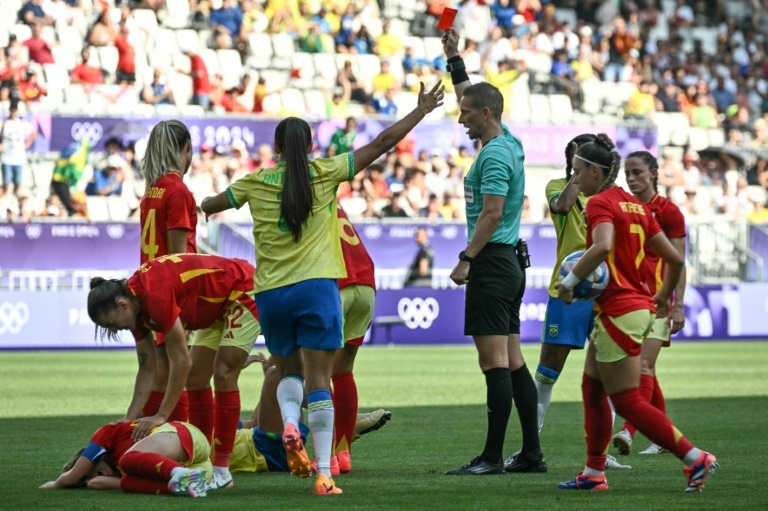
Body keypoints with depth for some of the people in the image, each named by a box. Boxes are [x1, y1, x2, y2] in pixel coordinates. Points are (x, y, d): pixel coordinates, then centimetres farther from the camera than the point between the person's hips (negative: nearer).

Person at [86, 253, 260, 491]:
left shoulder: (155, 295, -34)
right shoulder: (136, 305, -6)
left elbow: (181, 361, -31)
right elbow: (147, 369, 0)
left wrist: (161, 416, -28)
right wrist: (129, 421, -7)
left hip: (244, 292, -9)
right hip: (217, 306, 9)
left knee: (223, 375, -14)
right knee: (195, 379, 4)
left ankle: (221, 471, -12)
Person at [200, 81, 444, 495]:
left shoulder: (256, 183, 7)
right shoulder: (324, 173, 2)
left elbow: (211, 205, 25)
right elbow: (382, 143, 6)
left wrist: (197, 208, 48)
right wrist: (421, 112, 17)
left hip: (270, 294, 2)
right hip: (316, 288, -2)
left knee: (288, 372, 21)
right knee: (318, 380, -2)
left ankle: (289, 423, -11)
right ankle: (323, 474, -10)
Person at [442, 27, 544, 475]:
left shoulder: (494, 155, -13)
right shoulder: (508, 143, 14)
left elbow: (492, 213, -20)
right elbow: (471, 95, 29)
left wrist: (466, 259, -19)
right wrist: (455, 58, 30)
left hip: (492, 262, -10)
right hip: (510, 262, 10)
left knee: (495, 362, -10)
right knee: (513, 361, 9)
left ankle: (493, 457, -11)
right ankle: (532, 453, 10)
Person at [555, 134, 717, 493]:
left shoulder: (600, 202, -11)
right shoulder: (635, 206, 13)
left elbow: (602, 246, -32)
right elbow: (675, 258, 14)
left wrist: (570, 281, -22)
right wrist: (664, 296, 29)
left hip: (618, 312, -9)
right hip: (639, 307, 9)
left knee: (627, 402, -4)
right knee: (592, 388, 16)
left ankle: (695, 458, -7)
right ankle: (594, 473, 19)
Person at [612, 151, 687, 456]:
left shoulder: (668, 210, -3)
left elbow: (678, 262, -4)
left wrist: (679, 305, -10)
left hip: (656, 298, -6)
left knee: (643, 367, -15)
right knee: (645, 371, 9)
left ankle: (629, 431, -26)